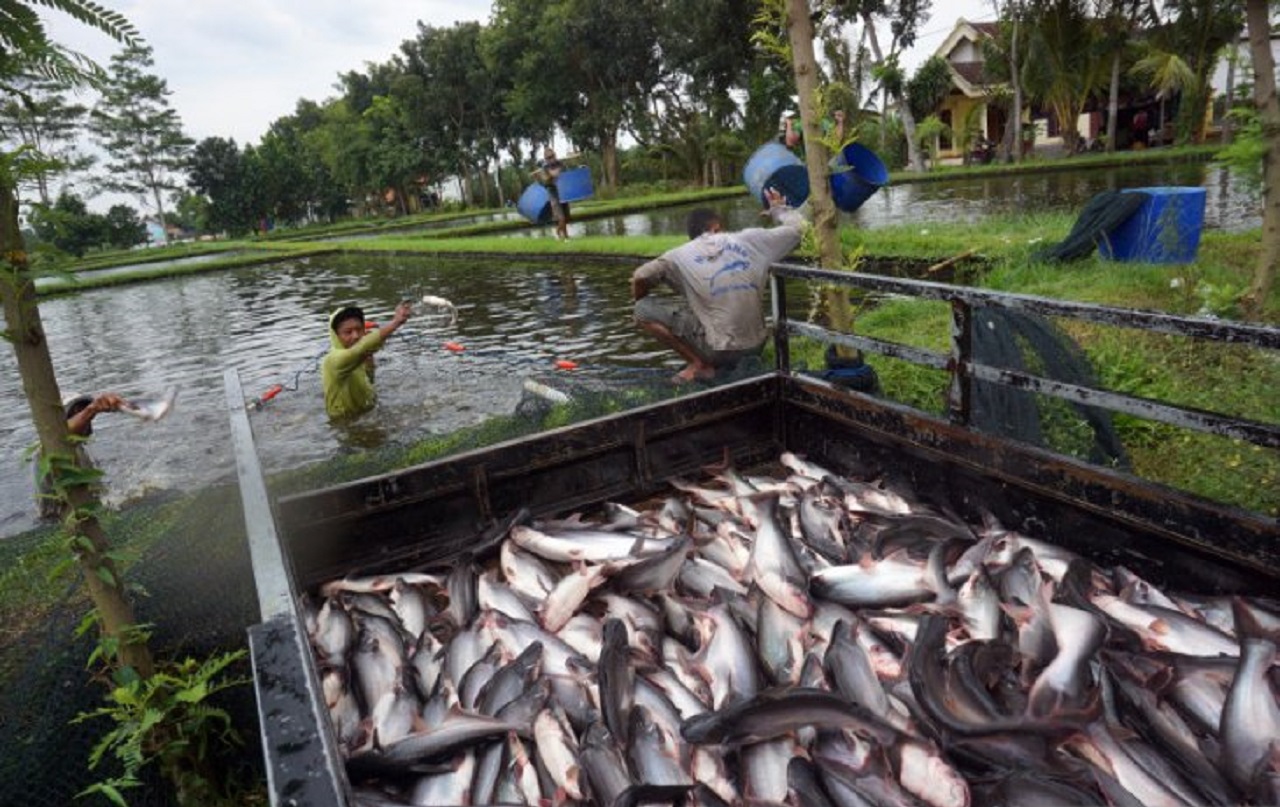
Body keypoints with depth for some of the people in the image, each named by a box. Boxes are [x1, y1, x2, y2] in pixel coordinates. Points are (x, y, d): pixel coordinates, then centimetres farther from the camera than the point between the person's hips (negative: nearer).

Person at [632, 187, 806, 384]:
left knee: (644, 309, 3)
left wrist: (641, 305, 22)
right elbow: (796, 227, 16)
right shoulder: (751, 239, 5)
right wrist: (778, 208, 36)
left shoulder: (681, 255, -1)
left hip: (718, 350, -4)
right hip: (755, 346, 5)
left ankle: (700, 365, 0)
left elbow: (640, 278, 2)